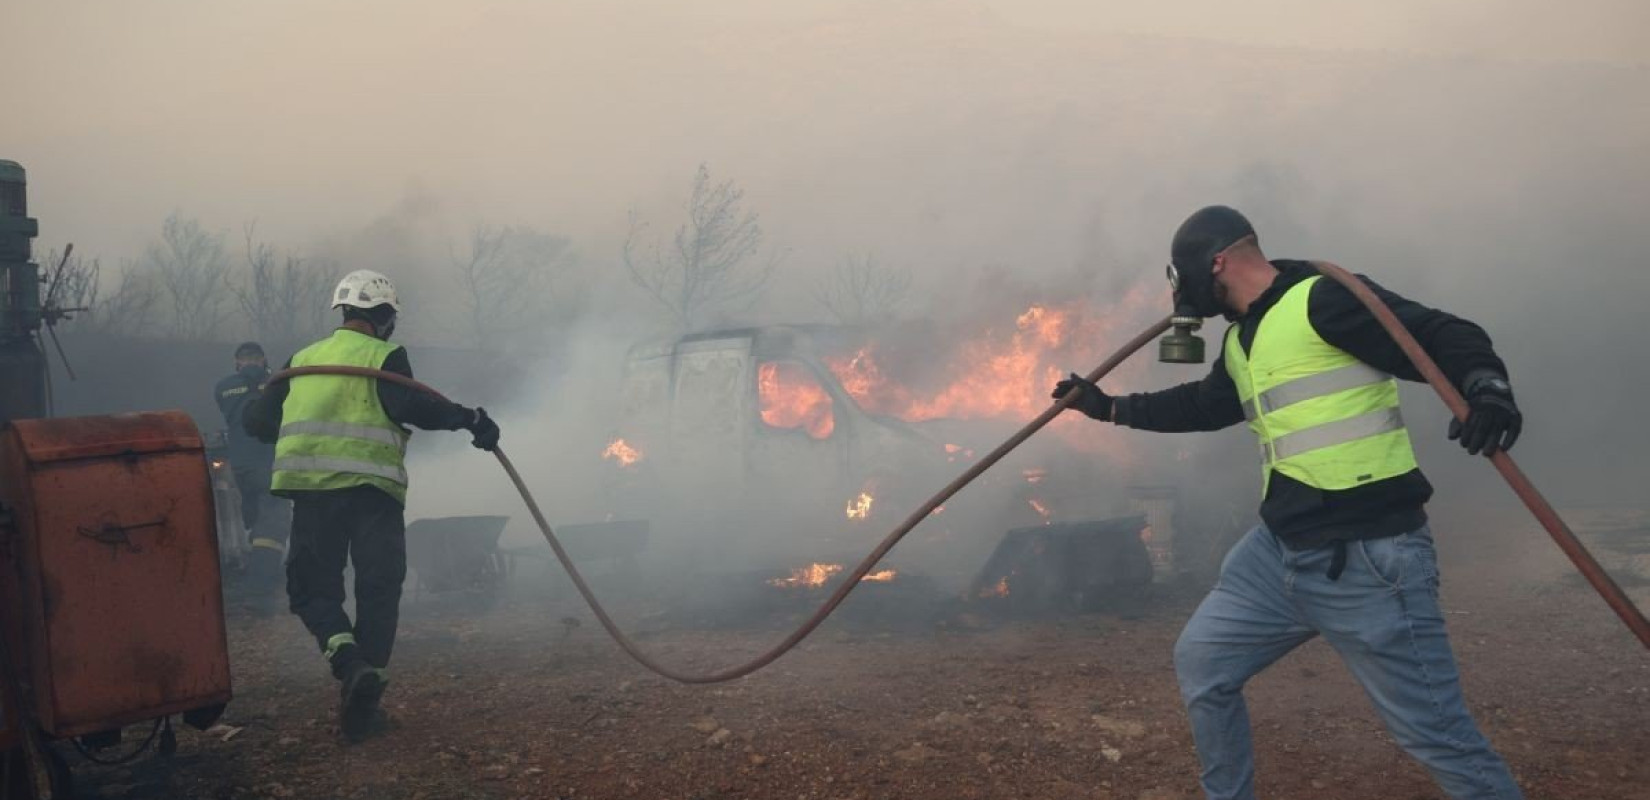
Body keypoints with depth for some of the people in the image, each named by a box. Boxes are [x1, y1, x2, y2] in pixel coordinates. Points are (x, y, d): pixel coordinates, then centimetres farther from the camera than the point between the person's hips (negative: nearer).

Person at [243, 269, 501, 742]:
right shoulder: (385, 357, 2)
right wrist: (468, 419, -13)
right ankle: (363, 703, 3)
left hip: (311, 488, 3)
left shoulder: (302, 360, 17)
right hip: (371, 488, -3)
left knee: (313, 586, 11)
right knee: (378, 591, 6)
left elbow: (258, 422, 18)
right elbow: (408, 405, -18)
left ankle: (349, 662, -16)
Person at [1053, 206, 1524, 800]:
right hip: (1280, 551, 9)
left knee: (1437, 736, -6)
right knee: (1201, 663, 17)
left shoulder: (1325, 299, -13)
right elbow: (1201, 405, 33)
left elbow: (1446, 338, -17)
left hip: (1368, 559, -9)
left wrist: (1486, 386, -38)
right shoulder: (1241, 340, 15)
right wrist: (1111, 407, 38)